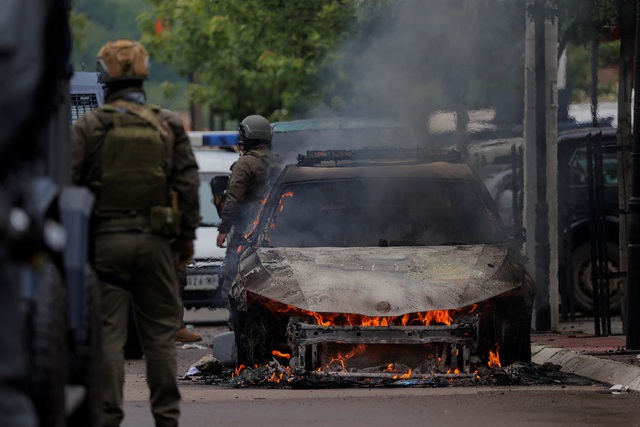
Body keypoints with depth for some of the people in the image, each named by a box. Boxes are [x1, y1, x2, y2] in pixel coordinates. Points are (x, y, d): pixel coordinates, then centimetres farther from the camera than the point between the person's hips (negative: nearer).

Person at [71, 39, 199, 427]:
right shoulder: (169, 126, 3)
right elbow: (187, 184, 3)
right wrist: (187, 236, 11)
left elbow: (67, 181, -6)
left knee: (108, 333, 0)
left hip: (105, 241, -2)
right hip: (155, 241, 2)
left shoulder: (89, 126, -3)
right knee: (160, 333, 8)